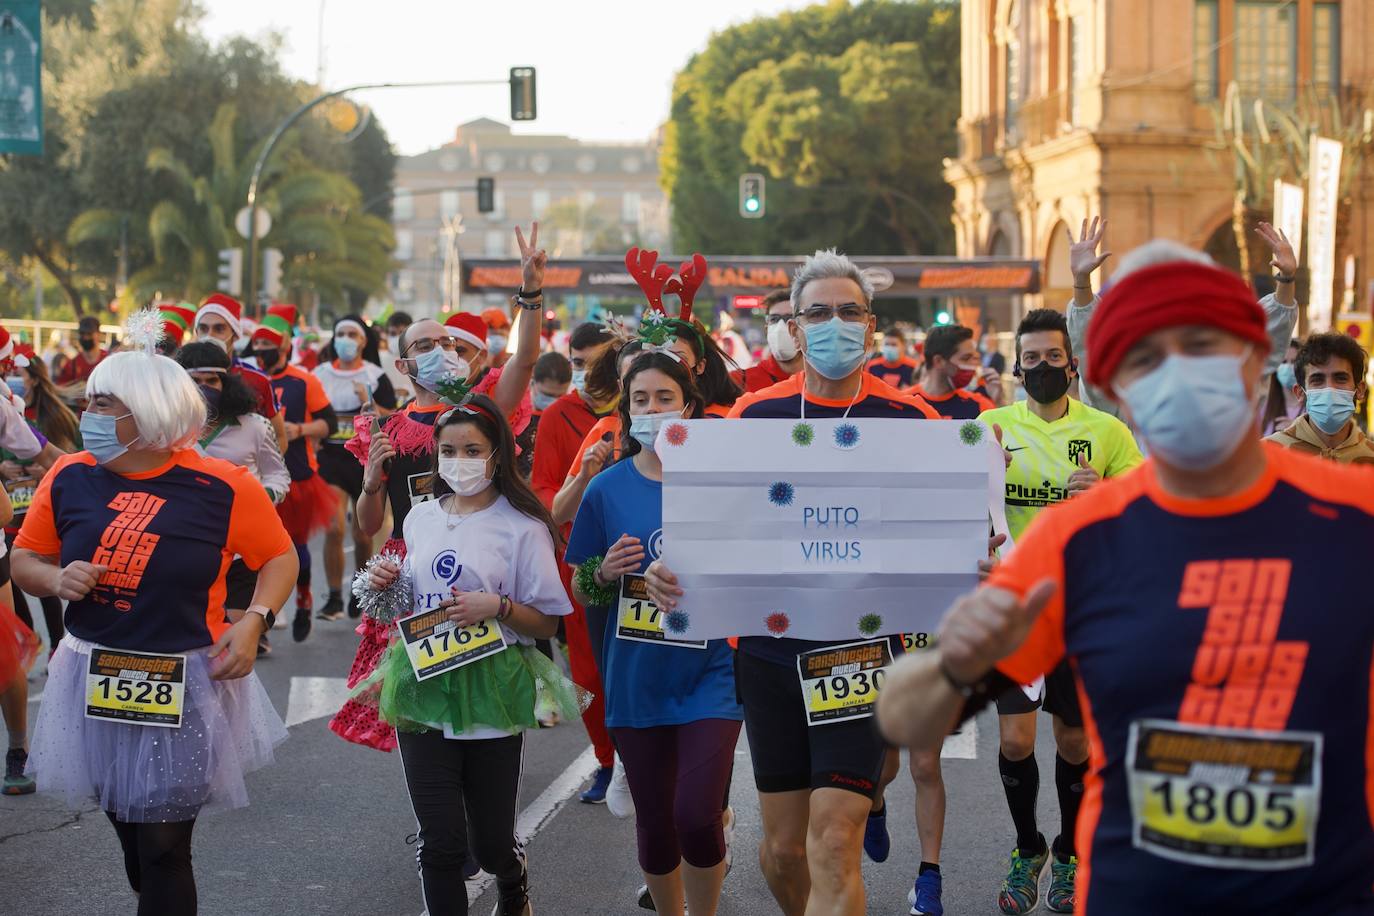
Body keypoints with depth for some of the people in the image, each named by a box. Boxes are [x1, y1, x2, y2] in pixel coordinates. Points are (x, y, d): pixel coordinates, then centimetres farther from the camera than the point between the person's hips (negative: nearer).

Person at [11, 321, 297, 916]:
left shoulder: (222, 487, -11)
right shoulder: (69, 477, -3)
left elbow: (279, 558, 1)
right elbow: (24, 560, 10)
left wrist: (254, 621, -14)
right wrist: (56, 580, -12)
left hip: (183, 688, -4)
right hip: (94, 682, 4)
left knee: (163, 848, 1)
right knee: (130, 836, 19)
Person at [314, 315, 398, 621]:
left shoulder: (376, 377, 2)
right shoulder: (320, 375, 6)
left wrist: (368, 402, -16)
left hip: (366, 461, 0)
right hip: (331, 458, 0)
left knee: (363, 536, 7)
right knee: (333, 529, -14)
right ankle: (334, 598, -7)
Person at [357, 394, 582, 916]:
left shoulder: (522, 528, -5)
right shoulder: (420, 518, 9)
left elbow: (547, 623, -3)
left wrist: (498, 607, -20)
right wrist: (387, 585, 2)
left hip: (491, 695, -3)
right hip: (424, 691, 3)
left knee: (492, 844, 6)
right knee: (440, 844, -1)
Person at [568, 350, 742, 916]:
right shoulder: (607, 490, 0)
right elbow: (581, 594, 7)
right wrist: (604, 574, -13)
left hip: (711, 675, -2)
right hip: (637, 680, 2)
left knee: (696, 815, -13)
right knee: (654, 824, 11)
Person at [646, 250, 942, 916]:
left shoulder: (910, 419, -2)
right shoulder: (754, 414, 3)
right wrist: (670, 571, -15)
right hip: (770, 651, 3)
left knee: (833, 842, -11)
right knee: (783, 846, 10)